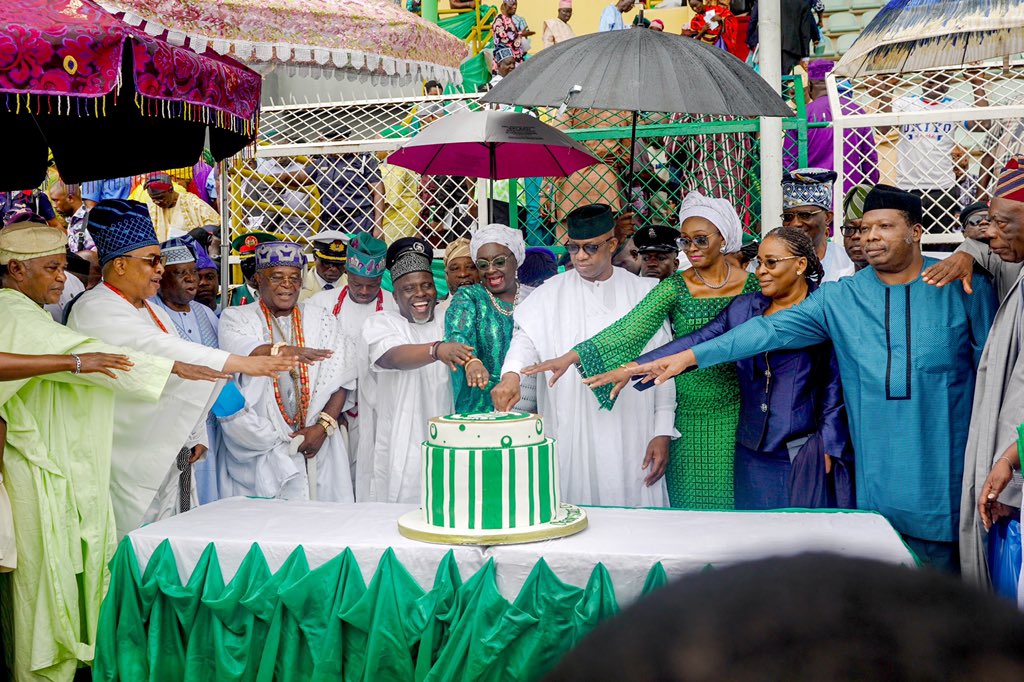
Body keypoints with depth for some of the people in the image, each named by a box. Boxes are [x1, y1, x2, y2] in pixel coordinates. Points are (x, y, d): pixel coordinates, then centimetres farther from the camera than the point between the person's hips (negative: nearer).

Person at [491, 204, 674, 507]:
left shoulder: (643, 292, 7)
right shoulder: (551, 293, 9)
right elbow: (527, 338, -4)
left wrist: (663, 433, 2)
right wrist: (511, 374, -26)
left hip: (631, 441, 0)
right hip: (570, 435, 0)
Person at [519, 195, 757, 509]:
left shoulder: (752, 284, 2)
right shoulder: (674, 288, -2)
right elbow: (629, 328, -13)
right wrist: (572, 355, -25)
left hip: (736, 414, 1)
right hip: (690, 418, 0)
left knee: (733, 504, 3)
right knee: (689, 506, 1)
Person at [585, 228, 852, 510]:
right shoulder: (744, 307, 9)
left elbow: (835, 384, -4)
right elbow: (697, 342, 2)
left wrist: (829, 447, -7)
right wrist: (633, 368, -8)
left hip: (809, 454, -4)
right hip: (755, 452, 4)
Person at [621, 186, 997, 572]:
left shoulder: (963, 289, 1)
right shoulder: (840, 298, 6)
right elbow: (770, 331, 0)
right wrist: (690, 356, -8)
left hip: (945, 468, -2)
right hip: (878, 477, 2)